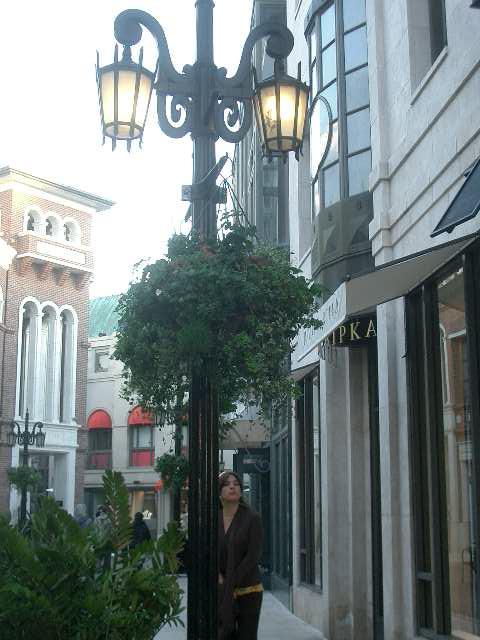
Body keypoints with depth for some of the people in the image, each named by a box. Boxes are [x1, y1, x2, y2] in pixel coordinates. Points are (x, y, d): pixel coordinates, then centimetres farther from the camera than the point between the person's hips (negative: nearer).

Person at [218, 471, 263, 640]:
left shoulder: (252, 519, -5)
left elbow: (253, 556, -11)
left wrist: (230, 586, -14)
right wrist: (219, 580, -11)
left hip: (247, 590, -3)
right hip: (220, 592, 3)